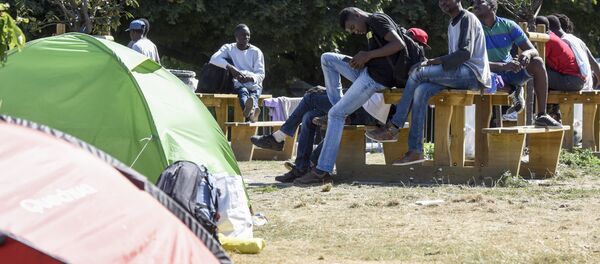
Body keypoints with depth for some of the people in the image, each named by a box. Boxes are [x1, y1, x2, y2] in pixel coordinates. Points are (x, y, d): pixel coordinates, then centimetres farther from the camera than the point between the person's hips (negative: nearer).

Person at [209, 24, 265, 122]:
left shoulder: (256, 52, 9)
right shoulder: (229, 48, 9)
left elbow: (261, 75, 1)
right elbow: (214, 59, -10)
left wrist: (249, 78, -23)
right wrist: (231, 68, -25)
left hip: (253, 84, 1)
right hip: (237, 84, -1)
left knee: (254, 93, -35)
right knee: (243, 91, -37)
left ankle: (253, 112, -71)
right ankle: (250, 112, -73)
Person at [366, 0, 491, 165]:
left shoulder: (467, 19, -5)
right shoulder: (452, 26, 25)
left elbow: (465, 53, -17)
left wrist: (432, 62, -18)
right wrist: (432, 64, 3)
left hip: (473, 74, -8)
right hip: (460, 74, 8)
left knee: (418, 73, -21)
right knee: (421, 91, -18)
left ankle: (393, 128, -18)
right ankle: (415, 150, -26)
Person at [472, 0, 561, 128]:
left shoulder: (508, 25, 1)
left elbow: (533, 51, -3)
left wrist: (527, 53, -30)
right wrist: (503, 66, -36)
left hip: (512, 72, 3)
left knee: (537, 62, -24)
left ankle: (541, 115, -24)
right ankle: (515, 92, -5)